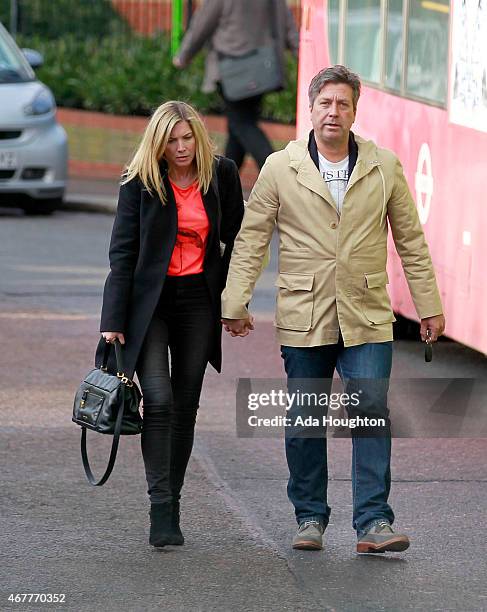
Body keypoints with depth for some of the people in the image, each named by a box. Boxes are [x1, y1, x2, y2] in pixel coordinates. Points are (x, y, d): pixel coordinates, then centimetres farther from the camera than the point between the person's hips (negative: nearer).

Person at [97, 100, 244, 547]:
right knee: (159, 400, -14)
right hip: (149, 300, -3)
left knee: (185, 405, 6)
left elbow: (237, 239, 13)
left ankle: (172, 502, 14)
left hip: (199, 300, 3)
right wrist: (114, 320, -10)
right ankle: (161, 510, -14)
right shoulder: (140, 182, -6)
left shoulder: (222, 175, 1)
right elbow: (122, 251, -6)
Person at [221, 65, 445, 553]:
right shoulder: (280, 168, 3)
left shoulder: (385, 167, 6)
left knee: (372, 413, -10)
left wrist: (428, 306, 10)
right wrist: (235, 304, -1)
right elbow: (250, 238, 5)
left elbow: (410, 239, 11)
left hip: (367, 319, 0)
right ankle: (310, 517, 18)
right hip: (303, 319, 0)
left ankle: (372, 522, -8)